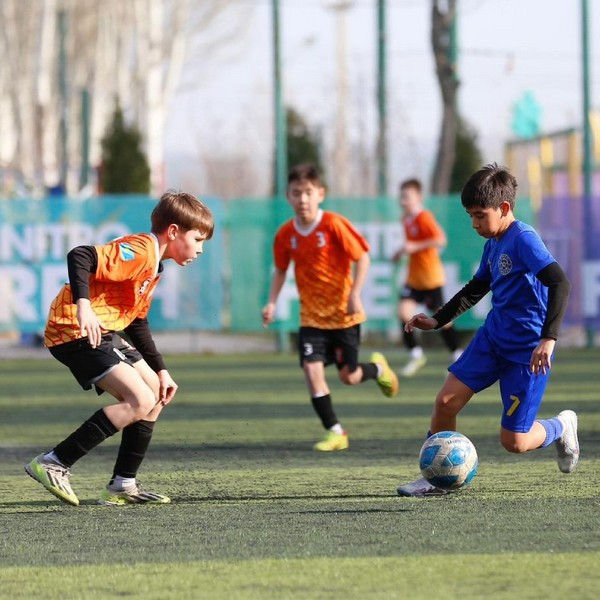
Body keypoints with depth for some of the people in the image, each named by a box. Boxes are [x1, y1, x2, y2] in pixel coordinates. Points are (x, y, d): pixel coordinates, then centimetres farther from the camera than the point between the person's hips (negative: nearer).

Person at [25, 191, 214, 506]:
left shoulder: (153, 264, 19)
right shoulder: (140, 251, -14)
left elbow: (137, 323, 27)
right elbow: (80, 257, -27)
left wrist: (160, 371, 22)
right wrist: (83, 306, -38)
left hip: (104, 334, 11)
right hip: (76, 332, -11)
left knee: (157, 394, 14)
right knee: (141, 401, -19)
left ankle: (123, 486, 17)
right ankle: (53, 463, -17)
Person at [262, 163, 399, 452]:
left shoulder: (334, 225, -16)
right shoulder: (286, 234, -2)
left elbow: (362, 257, -12)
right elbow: (281, 269, 13)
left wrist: (355, 294, -20)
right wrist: (272, 302, 2)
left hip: (343, 314, -3)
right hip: (311, 316, 3)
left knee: (349, 376, 3)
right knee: (312, 369, -12)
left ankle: (377, 367, 39)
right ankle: (335, 432, -2)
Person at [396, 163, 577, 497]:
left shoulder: (524, 239, -19)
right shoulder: (493, 244, 9)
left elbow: (560, 284, -29)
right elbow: (476, 289, 26)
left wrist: (549, 338, -37)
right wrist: (437, 321, 21)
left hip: (526, 350, -8)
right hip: (492, 338, 8)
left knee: (514, 441, -6)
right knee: (446, 401, -4)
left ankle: (561, 427, 25)